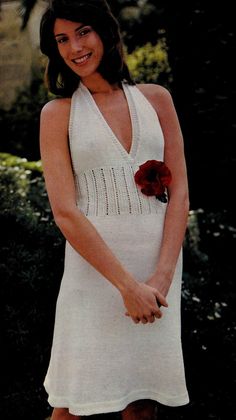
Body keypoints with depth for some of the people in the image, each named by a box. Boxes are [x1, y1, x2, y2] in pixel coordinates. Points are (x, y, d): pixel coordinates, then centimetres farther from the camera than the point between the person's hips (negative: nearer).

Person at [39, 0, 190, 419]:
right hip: (94, 268, -2)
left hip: (159, 266, 2)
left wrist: (162, 276, -9)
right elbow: (65, 212, -7)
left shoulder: (156, 99, 9)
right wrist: (127, 285, -14)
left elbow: (179, 192, 4)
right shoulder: (58, 113, 2)